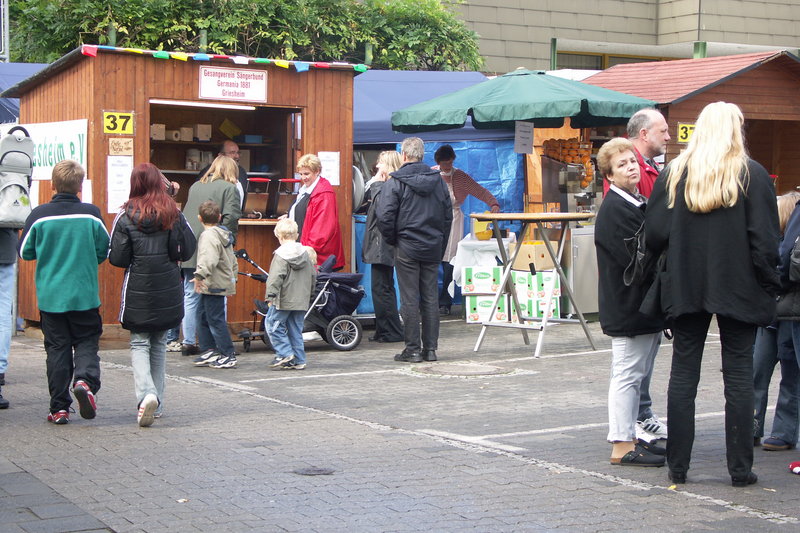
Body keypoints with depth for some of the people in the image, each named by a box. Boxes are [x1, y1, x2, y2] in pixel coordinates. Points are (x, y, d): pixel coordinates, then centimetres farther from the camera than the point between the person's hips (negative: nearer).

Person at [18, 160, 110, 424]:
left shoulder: (40, 215, -7)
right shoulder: (91, 214, -7)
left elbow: (25, 252, 2)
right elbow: (104, 251, 2)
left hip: (50, 296, 1)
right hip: (85, 294, -1)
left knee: (57, 348, 8)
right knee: (87, 342, 11)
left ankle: (59, 407, 8)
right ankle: (85, 379, -18)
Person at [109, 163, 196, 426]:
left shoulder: (126, 216, -8)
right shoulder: (173, 214, -2)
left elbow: (116, 258, -8)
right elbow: (187, 250, -3)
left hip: (137, 291, -2)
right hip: (168, 291, 3)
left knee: (139, 344, 3)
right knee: (159, 344, 15)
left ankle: (146, 394, -20)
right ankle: (157, 403, 18)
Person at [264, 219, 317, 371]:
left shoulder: (281, 255, -11)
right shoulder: (306, 253, 10)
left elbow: (275, 278, -17)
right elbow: (313, 276, 16)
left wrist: (270, 296, -14)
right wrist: (308, 294, 26)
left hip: (283, 301, -7)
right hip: (302, 301, 7)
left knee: (273, 324, 5)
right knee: (296, 330, 11)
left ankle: (285, 353, -2)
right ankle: (298, 360, 12)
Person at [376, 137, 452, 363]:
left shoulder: (395, 183, -9)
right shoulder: (438, 181, 7)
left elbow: (384, 217, -14)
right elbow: (448, 215, 11)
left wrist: (392, 240, 2)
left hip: (407, 248, -4)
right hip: (433, 248, 4)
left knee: (410, 300, 0)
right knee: (430, 299, 9)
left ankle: (412, 350, 1)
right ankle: (430, 348, 11)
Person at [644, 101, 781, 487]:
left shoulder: (673, 174, 1)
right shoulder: (752, 175, -6)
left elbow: (654, 235, -1)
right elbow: (765, 240, -9)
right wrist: (769, 286, 1)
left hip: (685, 289, 2)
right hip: (739, 290, -2)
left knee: (683, 374, 7)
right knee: (738, 375, 5)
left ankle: (677, 466, 10)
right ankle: (740, 468, 7)